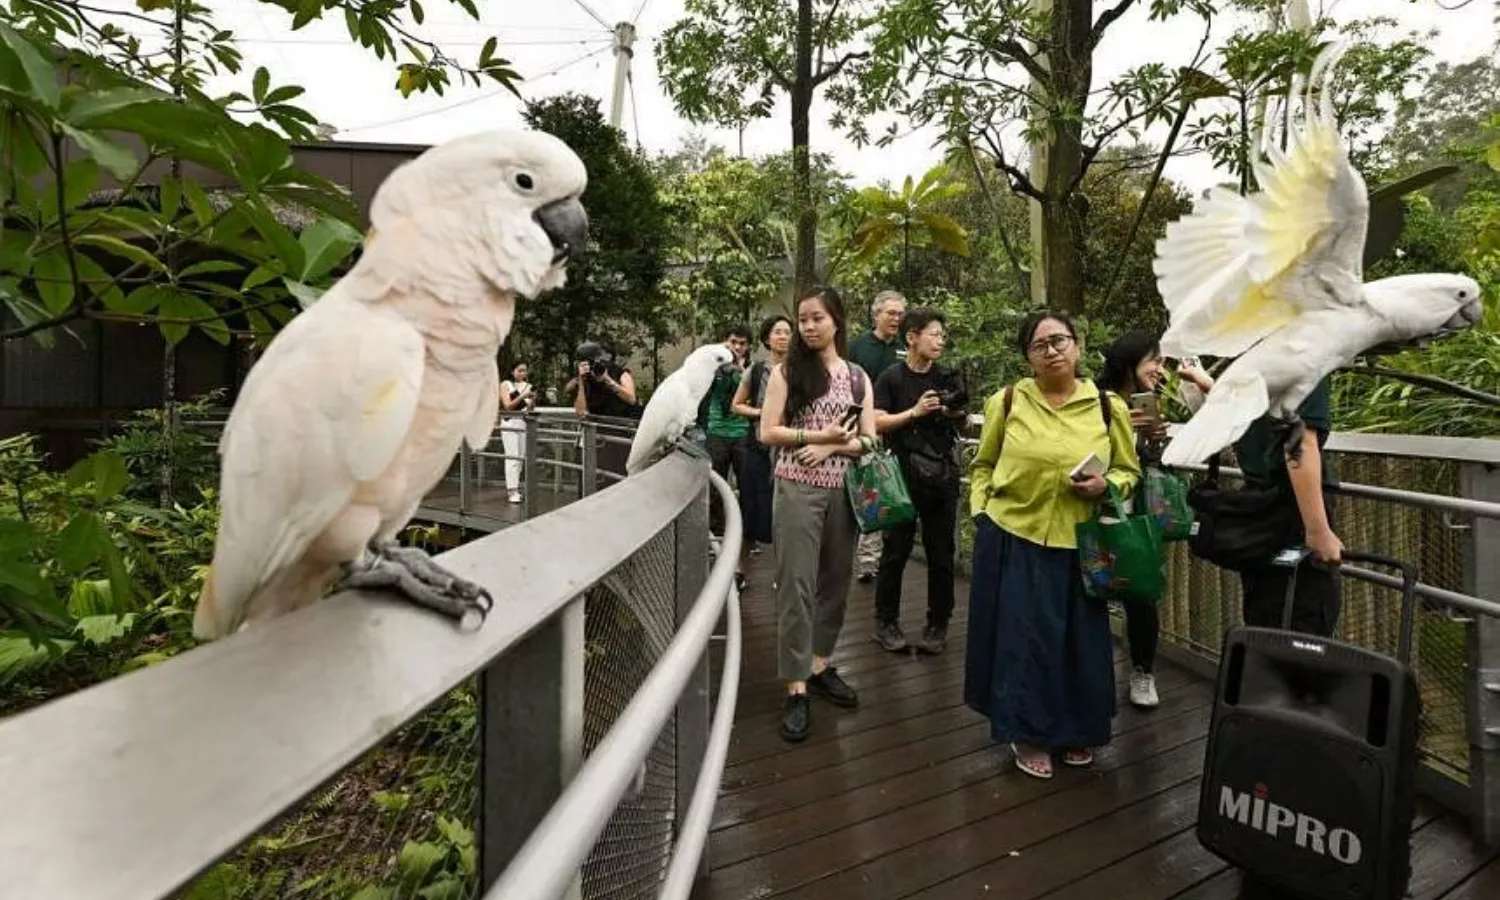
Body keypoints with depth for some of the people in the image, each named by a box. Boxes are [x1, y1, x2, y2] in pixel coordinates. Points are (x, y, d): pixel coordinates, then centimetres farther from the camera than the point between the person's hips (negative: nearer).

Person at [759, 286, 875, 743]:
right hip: (797, 489, -3)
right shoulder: (787, 371, 1)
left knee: (835, 580, 11)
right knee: (796, 583, -3)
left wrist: (833, 446, -12)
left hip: (844, 490, 4)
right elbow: (767, 433, -5)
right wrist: (819, 434, -16)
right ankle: (797, 687, 4)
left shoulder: (858, 376, 9)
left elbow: (868, 439, 5)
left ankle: (820, 664, 28)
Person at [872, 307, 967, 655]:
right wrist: (915, 412, -18)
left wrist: (954, 411, -9)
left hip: (942, 475, 3)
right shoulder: (891, 378, -1)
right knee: (896, 550, 4)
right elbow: (877, 423, -9)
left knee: (941, 552, 8)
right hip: (903, 474, -3)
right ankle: (886, 622, 17)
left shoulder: (947, 378, 9)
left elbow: (959, 416, 12)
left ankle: (938, 624, 20)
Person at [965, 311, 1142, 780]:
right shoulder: (1007, 401, -2)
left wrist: (1105, 485, -11)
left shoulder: (1108, 407, 0)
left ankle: (1076, 733, 36)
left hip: (1077, 544, 2)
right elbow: (982, 466, 8)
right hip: (1012, 538, -1)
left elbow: (1130, 471, 9)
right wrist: (981, 512, -3)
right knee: (1021, 638, 6)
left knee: (1080, 640, 12)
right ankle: (1028, 735, 26)